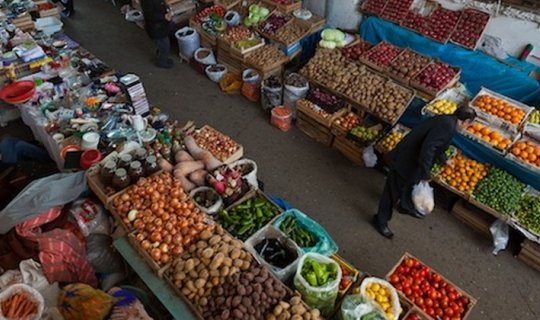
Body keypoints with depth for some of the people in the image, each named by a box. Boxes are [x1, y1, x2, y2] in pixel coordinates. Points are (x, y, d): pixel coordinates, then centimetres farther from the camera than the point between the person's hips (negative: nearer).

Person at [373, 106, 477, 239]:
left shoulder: (446, 120, 8)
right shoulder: (448, 126, -25)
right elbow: (428, 147, -34)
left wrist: (444, 160, 43)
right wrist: (425, 173, -25)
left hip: (411, 158, 10)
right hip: (404, 160, -10)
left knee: (410, 184, 31)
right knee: (394, 191, 5)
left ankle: (406, 207, 56)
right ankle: (381, 220, 22)